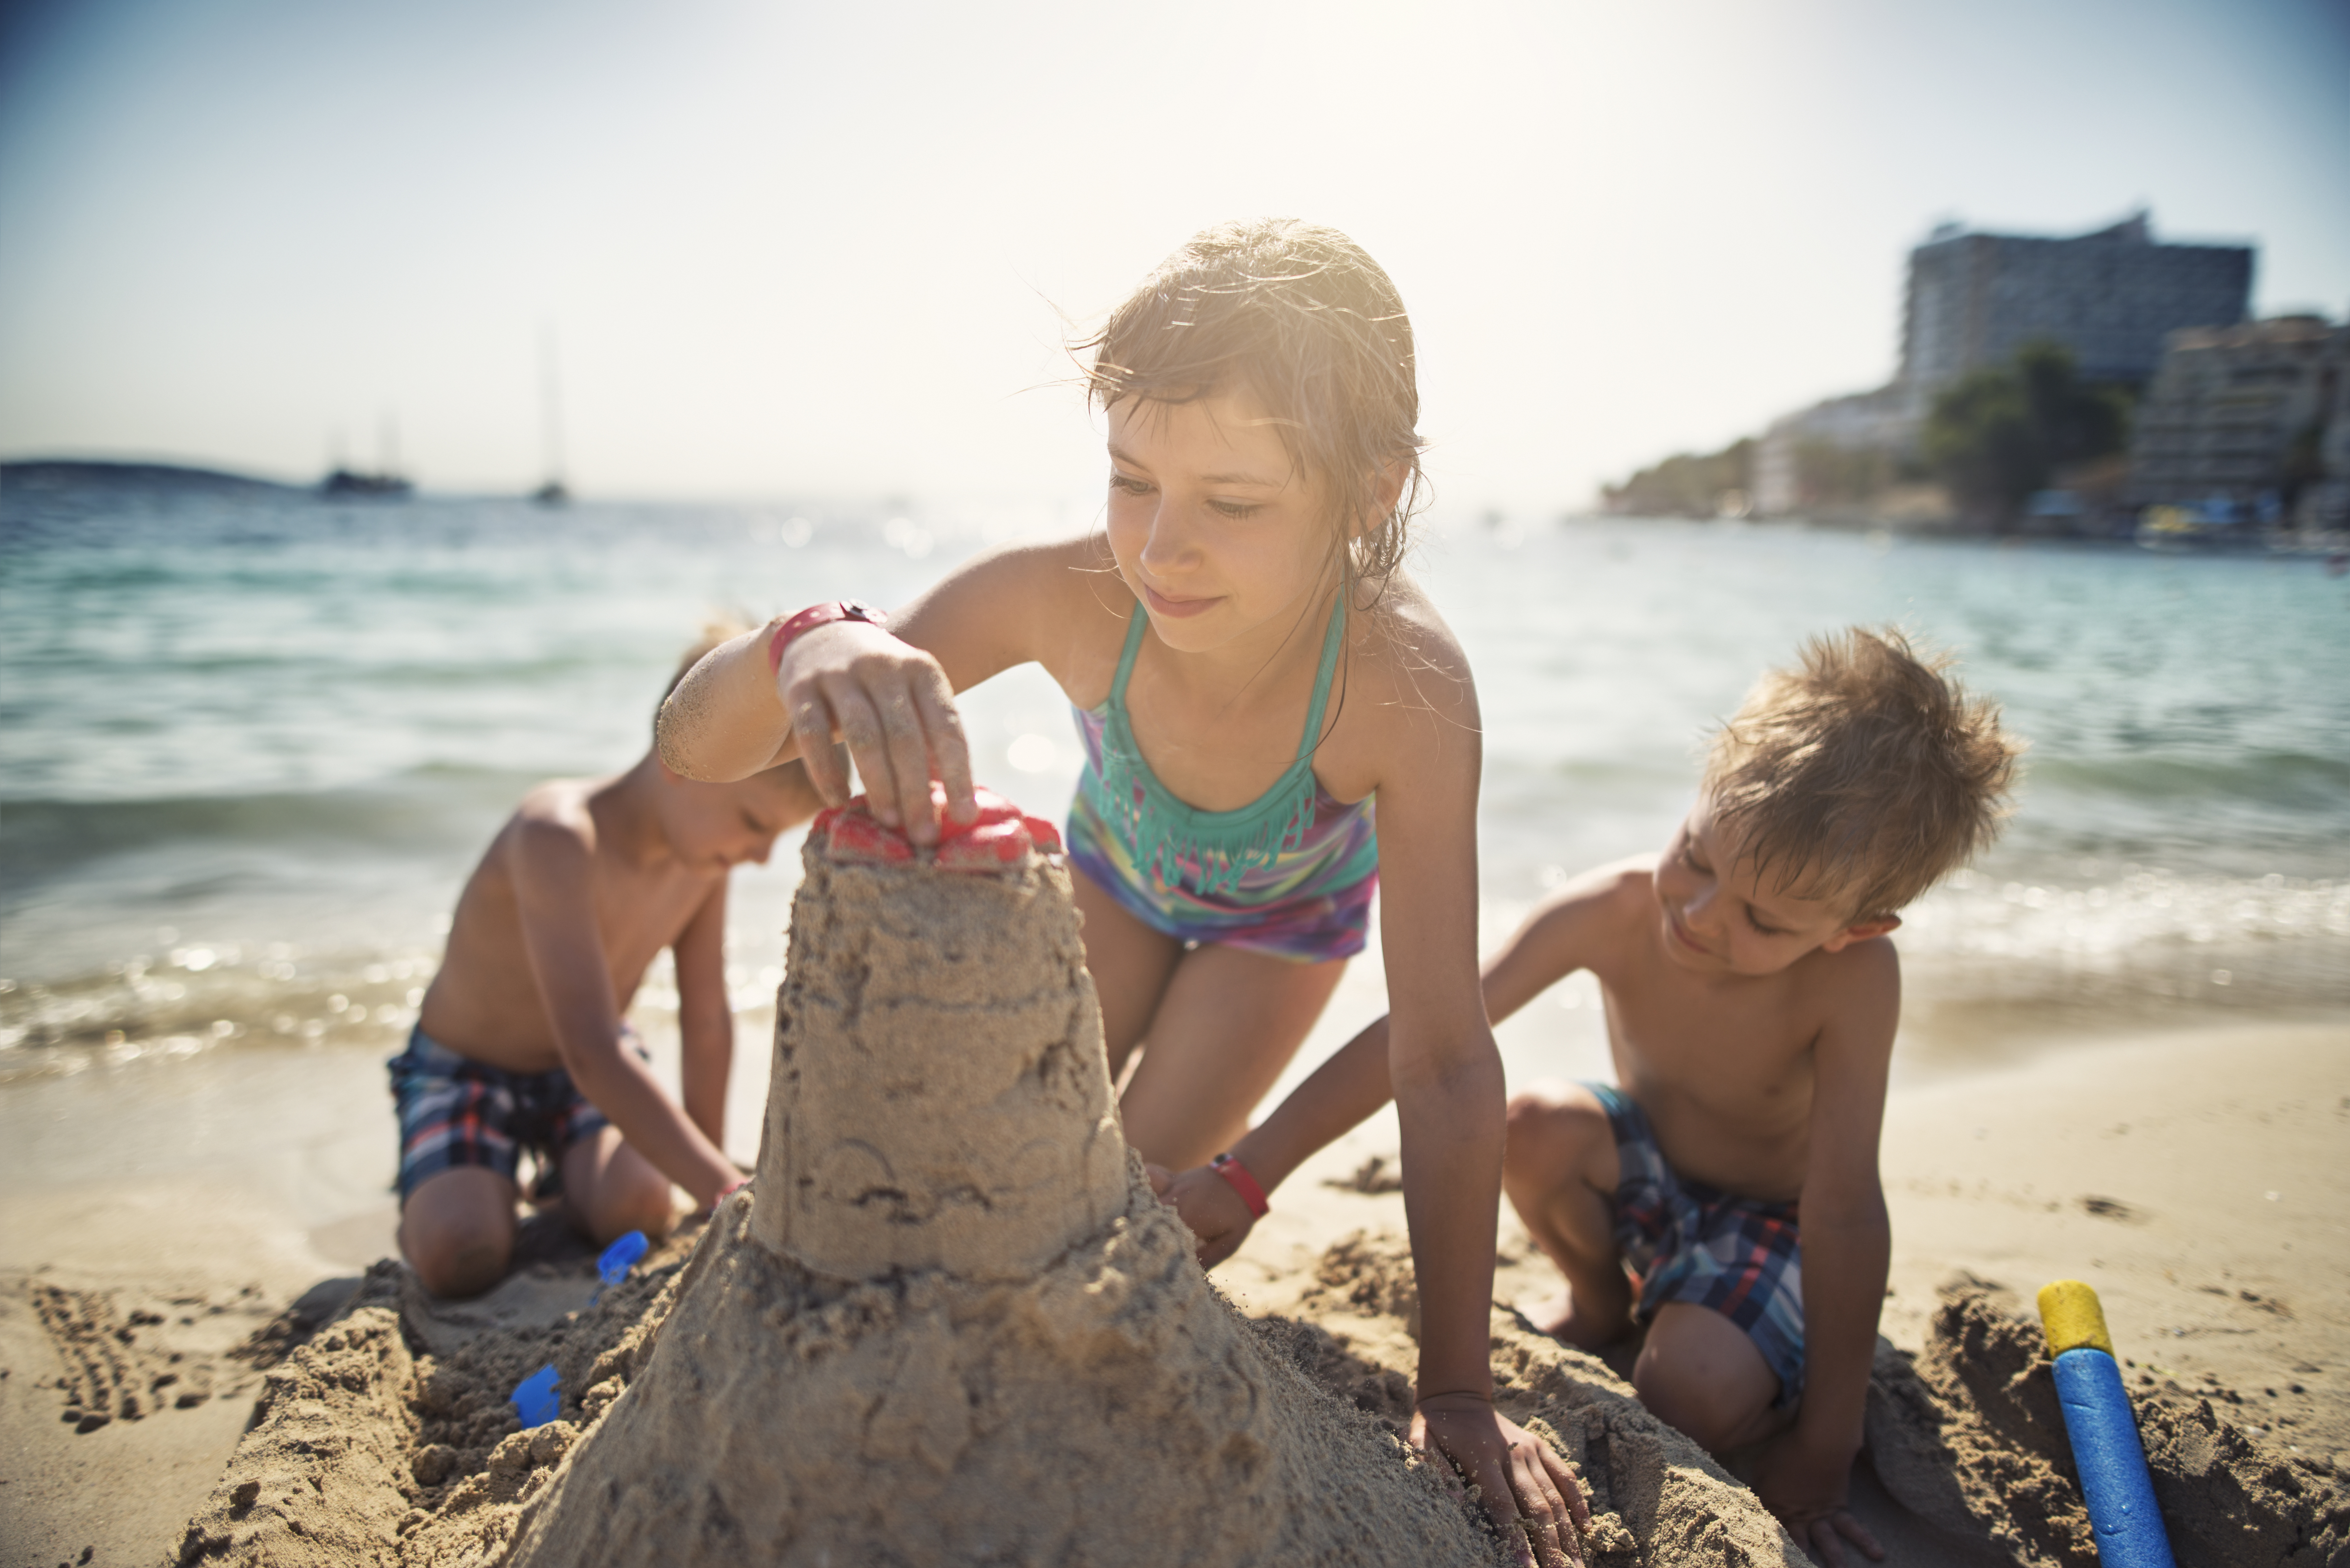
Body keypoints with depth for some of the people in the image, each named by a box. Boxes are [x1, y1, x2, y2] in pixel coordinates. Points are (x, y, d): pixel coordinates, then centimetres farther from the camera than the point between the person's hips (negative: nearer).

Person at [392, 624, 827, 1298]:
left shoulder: (705, 850, -15)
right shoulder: (558, 836, -37)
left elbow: (707, 1024, -4)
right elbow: (593, 1056, -43)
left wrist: (709, 1179, 3)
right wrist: (728, 1192, -45)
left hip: (594, 1064, 5)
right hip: (466, 1068, -4)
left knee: (639, 1211, -21)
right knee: (460, 1258, -25)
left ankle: (566, 1174, 13)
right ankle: (437, 1189, 10)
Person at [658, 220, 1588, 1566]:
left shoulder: (1406, 685, -45)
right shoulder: (1068, 598, -40)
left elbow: (1447, 1065, -38)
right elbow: (693, 746, -40)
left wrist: (1458, 1391, -33)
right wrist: (804, 648, -64)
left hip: (1284, 916, -2)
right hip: (1116, 873, 2)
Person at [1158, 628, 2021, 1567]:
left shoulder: (1853, 978, -34)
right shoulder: (1615, 911, -29)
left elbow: (1843, 1212, -29)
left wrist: (1822, 1455, -24)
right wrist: (1248, 1172, -35)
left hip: (1773, 1219, -3)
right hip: (1646, 1169, 4)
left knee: (1690, 1396, -31)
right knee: (1535, 1127, -29)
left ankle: (1778, 1381, 7)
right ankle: (1600, 1301, 4)